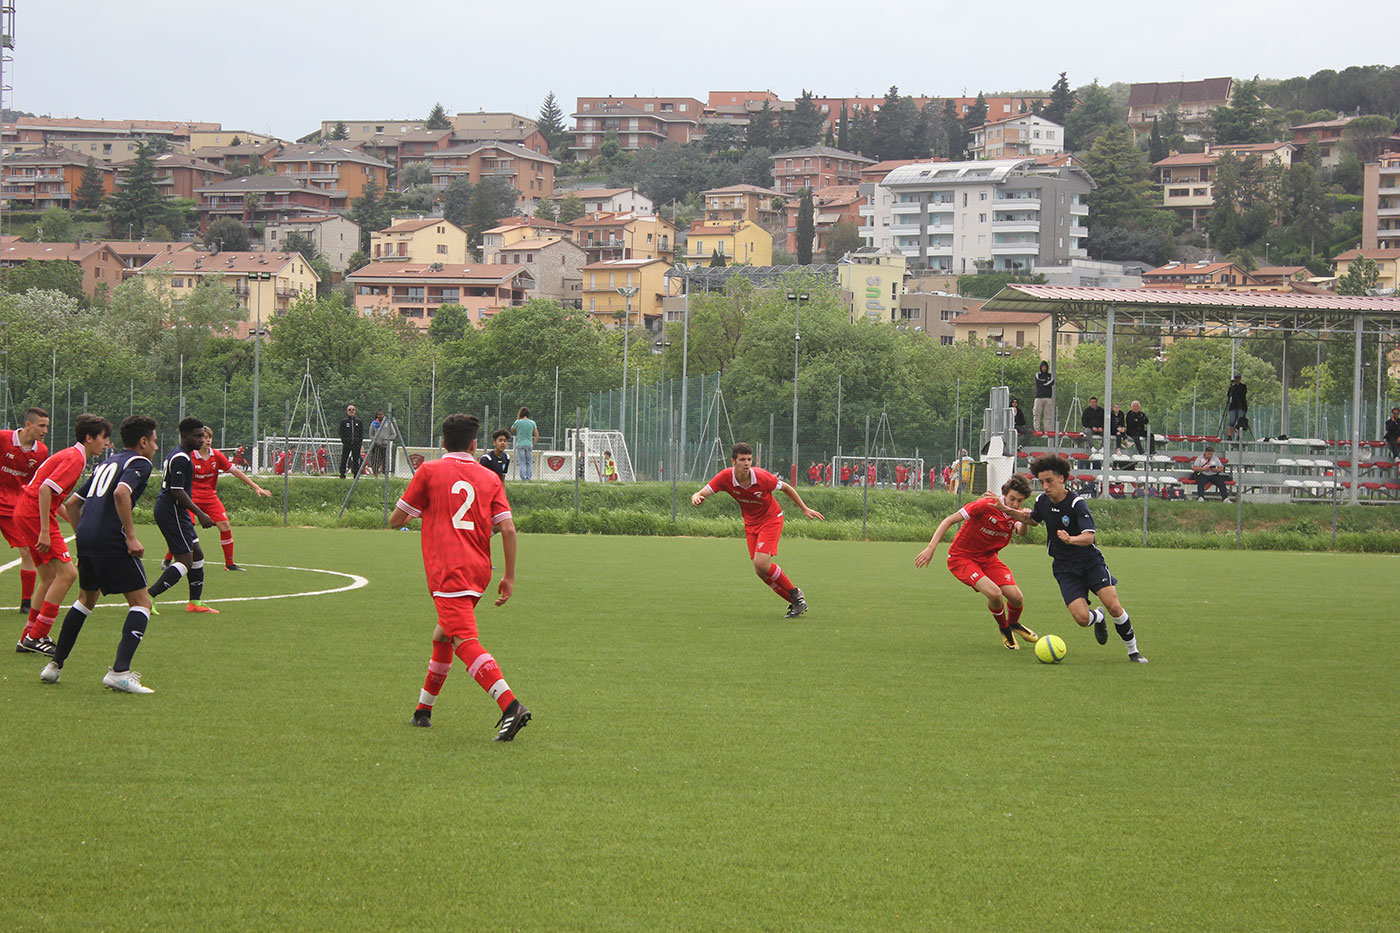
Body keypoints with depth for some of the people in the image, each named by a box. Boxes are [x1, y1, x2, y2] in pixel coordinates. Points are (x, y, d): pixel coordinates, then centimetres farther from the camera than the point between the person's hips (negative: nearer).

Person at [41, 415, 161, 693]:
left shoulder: (106, 463, 25)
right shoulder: (139, 463, 0)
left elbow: (73, 503, 25)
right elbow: (121, 493, -20)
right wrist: (131, 537, -17)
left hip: (86, 537, 8)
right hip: (112, 541, -8)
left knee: (86, 599, 26)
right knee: (141, 603, -2)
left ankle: (54, 665, 26)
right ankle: (120, 672, -16)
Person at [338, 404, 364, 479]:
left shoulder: (359, 422, 11)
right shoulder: (344, 421, 6)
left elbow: (361, 433, 12)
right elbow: (341, 433, 6)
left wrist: (360, 442, 0)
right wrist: (344, 441, -6)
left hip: (356, 444, 2)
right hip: (347, 444, -2)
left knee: (356, 459, 3)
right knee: (344, 459, -5)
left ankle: (356, 474, 8)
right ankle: (342, 474, -1)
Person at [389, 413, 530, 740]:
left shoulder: (429, 471, 4)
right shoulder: (489, 478, 11)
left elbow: (395, 520, 9)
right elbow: (507, 528, 1)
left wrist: (413, 515, 33)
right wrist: (509, 577, 7)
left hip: (447, 570, -6)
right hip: (479, 570, 6)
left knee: (465, 641, -17)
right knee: (443, 634, 25)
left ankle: (510, 705, -36)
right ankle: (424, 710, 34)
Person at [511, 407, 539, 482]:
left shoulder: (518, 422, -5)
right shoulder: (532, 423, 3)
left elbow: (512, 429, 15)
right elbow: (537, 435, 5)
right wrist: (533, 444, 15)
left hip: (520, 445, -2)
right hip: (529, 445, 2)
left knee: (521, 463, -1)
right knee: (529, 463, 8)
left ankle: (523, 478, -7)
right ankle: (529, 477, 3)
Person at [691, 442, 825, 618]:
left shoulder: (762, 477, -25)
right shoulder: (725, 477, -18)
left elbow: (786, 488, -7)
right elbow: (702, 493, -20)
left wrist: (805, 509, -1)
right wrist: (696, 498, -45)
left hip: (771, 519, -5)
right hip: (751, 523, 5)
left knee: (762, 563, -22)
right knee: (760, 571, -1)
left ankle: (795, 595, -2)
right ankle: (795, 602, 13)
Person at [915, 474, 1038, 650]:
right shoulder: (985, 505, -23)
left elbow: (1020, 531, -27)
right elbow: (950, 520, -21)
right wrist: (931, 548, -28)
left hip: (988, 557, 6)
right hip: (962, 557, -6)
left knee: (1016, 598, -10)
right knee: (994, 593, -27)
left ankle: (1013, 624, 27)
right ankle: (1004, 629, 4)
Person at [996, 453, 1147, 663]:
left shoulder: (1077, 504, -17)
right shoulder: (1042, 501, 0)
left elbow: (1089, 536, -29)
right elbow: (1032, 520, 24)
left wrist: (1071, 539, -49)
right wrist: (1007, 510, 13)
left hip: (1090, 561, -3)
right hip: (1064, 569, 3)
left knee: (1114, 606, -19)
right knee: (1082, 618, -16)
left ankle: (1133, 650, 3)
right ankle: (1098, 618, 23)